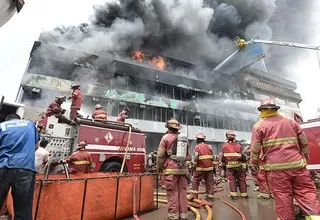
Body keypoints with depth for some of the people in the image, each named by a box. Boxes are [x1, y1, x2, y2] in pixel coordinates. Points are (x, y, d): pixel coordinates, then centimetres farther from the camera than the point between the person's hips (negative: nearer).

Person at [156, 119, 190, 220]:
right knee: (182, 192, 11)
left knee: (172, 193, 1)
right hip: (182, 169, 5)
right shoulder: (184, 138, 14)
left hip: (171, 170, -5)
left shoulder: (166, 137, -4)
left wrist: (159, 167, 5)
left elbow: (160, 155, -7)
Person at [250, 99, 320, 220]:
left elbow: (255, 148, -4)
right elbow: (304, 143, 15)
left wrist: (253, 163, 10)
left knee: (282, 197, 4)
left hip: (276, 167, -3)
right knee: (307, 193, 8)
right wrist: (304, 158, 30)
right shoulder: (291, 122, 11)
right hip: (297, 164, 4)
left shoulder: (259, 126, -2)